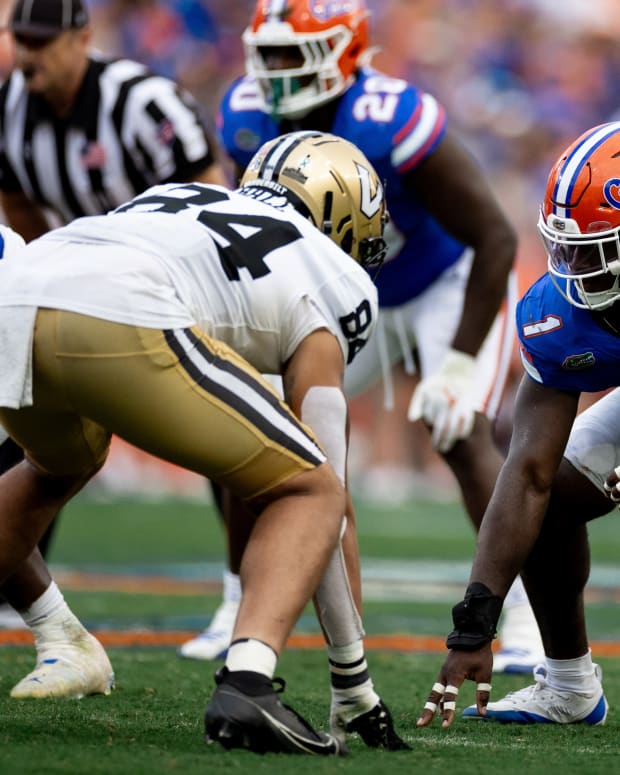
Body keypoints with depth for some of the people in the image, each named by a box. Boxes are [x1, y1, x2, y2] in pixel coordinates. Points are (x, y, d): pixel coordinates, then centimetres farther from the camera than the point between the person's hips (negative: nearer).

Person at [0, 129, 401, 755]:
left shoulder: (185, 197, 39)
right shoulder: (328, 283, 23)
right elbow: (323, 481, 21)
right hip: (123, 322, -6)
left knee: (58, 468, 39)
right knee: (309, 493, 12)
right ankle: (245, 684, -12)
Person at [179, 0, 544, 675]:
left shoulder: (392, 124, -36)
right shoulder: (249, 118, -17)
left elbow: (495, 239, -31)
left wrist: (459, 364, -32)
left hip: (450, 285, -6)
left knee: (462, 438, -24)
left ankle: (527, 622, -14)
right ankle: (242, 613, 10)